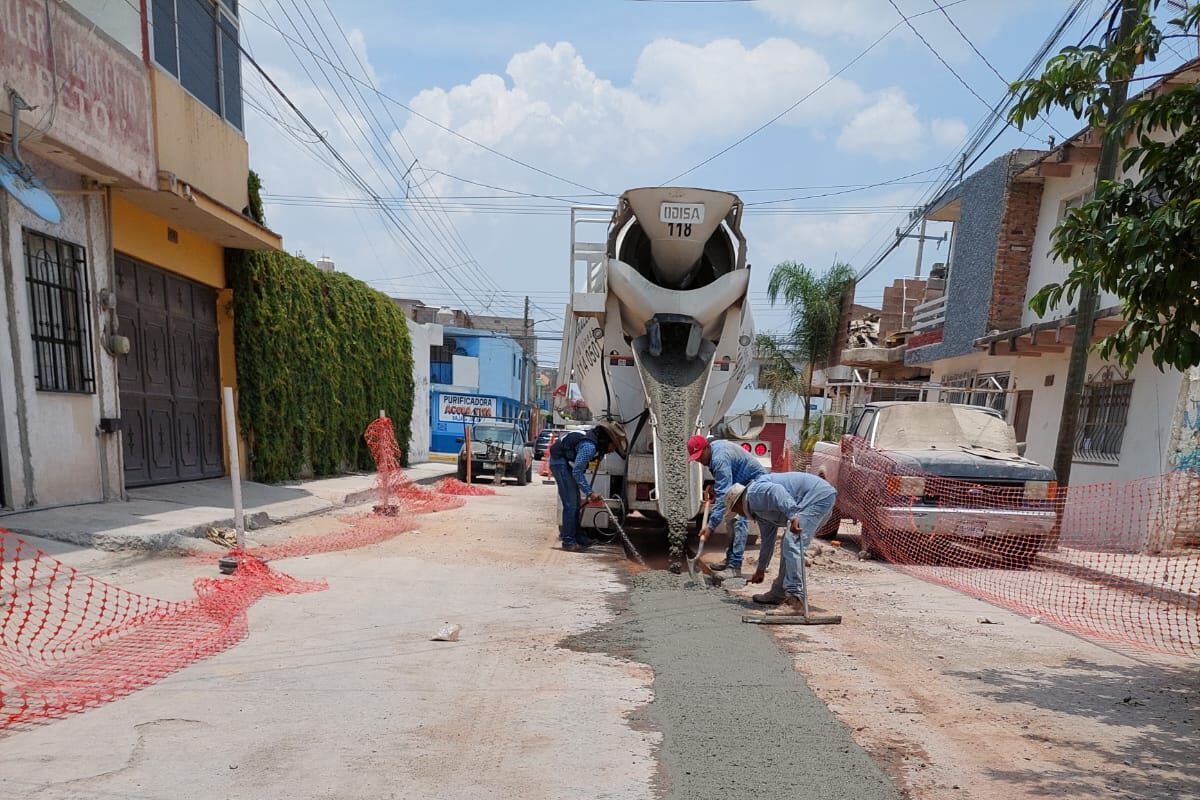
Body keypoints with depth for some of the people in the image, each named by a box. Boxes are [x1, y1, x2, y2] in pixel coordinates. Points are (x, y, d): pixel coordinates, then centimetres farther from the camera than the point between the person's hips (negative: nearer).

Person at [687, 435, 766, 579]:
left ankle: (735, 567, -21)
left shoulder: (720, 459, -31)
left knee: (740, 520, -20)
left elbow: (723, 495, -36)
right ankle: (730, 559, 20)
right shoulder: (713, 449, -1)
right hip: (742, 483, 11)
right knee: (732, 519, 12)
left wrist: (711, 525, -38)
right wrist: (712, 486, 3)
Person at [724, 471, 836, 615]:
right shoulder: (759, 511, 23)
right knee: (789, 545, 18)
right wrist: (760, 570, 40)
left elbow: (776, 492, -27)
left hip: (817, 496, -11)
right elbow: (767, 540, 32)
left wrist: (793, 515, -37)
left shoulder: (754, 492, -6)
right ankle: (780, 592, 25)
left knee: (792, 544, -17)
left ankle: (795, 601, -21)